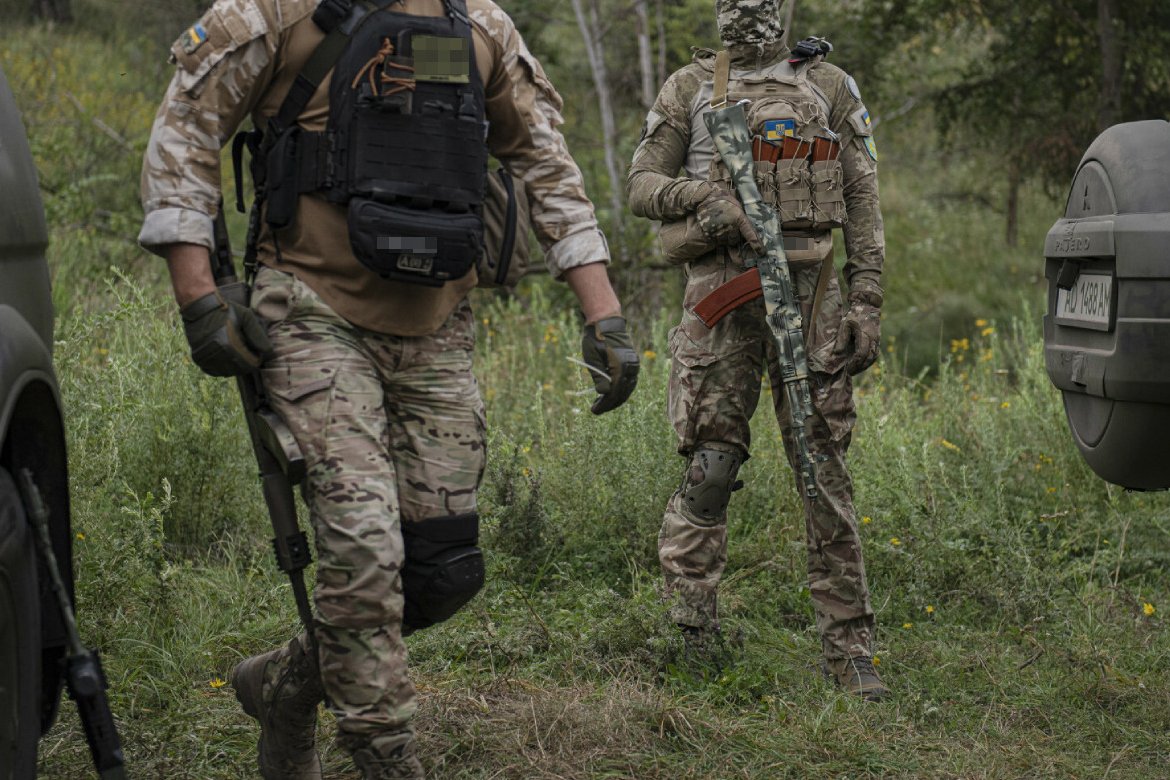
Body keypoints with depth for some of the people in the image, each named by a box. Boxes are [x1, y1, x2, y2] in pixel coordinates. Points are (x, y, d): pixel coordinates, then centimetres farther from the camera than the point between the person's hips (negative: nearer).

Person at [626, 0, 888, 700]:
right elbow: (641, 184, 10)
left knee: (824, 465, 0)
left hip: (807, 286, 0)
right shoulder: (690, 89, 12)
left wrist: (868, 304, 1)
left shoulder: (830, 88, 11)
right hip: (721, 289, 0)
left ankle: (850, 647, 5)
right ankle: (689, 631, 5)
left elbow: (864, 203, 9)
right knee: (710, 462, -4)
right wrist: (704, 196, -10)